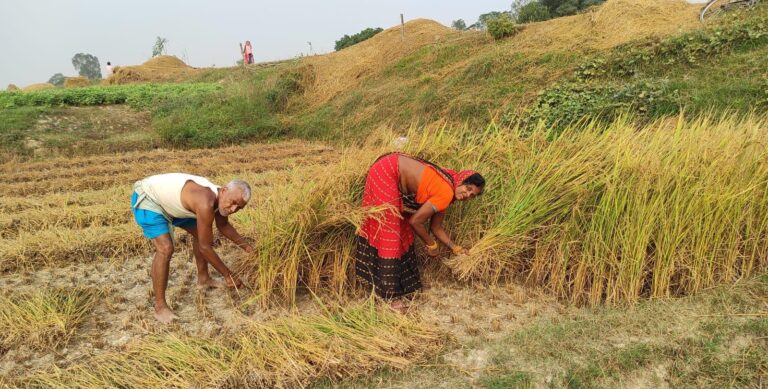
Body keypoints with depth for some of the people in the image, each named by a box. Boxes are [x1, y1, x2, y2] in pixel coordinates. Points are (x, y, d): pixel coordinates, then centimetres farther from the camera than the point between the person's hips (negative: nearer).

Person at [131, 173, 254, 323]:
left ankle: (203, 278, 32)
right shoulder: (206, 203, -38)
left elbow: (224, 226, 11)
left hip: (170, 201, 9)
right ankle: (160, 306, -11)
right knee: (165, 248, -23)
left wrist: (246, 247, 8)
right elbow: (205, 247, -30)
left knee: (201, 233, 14)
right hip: (147, 197, -9)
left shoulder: (221, 197, -11)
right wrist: (228, 275, -20)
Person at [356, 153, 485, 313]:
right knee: (390, 232, -7)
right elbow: (415, 221, -17)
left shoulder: (445, 190, 5)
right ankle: (392, 295, 1)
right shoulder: (446, 193, -22)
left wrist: (456, 249, 12)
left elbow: (436, 227, 12)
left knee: (402, 228, 15)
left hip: (394, 177, 10)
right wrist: (431, 245, -3)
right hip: (386, 172, -10)